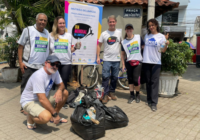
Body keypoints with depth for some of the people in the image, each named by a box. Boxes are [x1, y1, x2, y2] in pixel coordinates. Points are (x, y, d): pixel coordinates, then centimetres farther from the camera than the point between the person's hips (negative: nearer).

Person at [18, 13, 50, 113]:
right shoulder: (28, 30, 0)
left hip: (42, 66, 4)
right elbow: (20, 46, -1)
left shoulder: (47, 33, 12)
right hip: (29, 66, -4)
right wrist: (20, 62, -9)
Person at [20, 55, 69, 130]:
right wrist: (55, 114, -27)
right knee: (46, 117, -34)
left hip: (44, 99, 9)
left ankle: (53, 117, 10)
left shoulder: (55, 71, -4)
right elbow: (42, 99, -32)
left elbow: (61, 84, 6)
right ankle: (30, 116, 0)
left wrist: (59, 90, -21)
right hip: (29, 102, -9)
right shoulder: (39, 76, -29)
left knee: (65, 93, -3)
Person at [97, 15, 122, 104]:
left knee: (114, 77, 9)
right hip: (107, 59, -2)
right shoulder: (104, 34, 2)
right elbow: (99, 45, 4)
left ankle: (112, 92, 26)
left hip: (116, 59, 2)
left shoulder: (119, 33, 7)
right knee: (105, 77, -7)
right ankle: (105, 95, 2)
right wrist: (98, 57, -3)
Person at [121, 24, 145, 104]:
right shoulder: (123, 42, 6)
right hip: (129, 62, 2)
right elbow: (122, 54, 11)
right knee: (130, 79, 6)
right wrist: (123, 65, 7)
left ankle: (137, 94, 15)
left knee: (136, 80, -8)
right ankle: (132, 95, 20)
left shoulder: (138, 37, 2)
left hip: (138, 62, -2)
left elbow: (144, 47, 6)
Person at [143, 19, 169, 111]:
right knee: (148, 81, 9)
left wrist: (166, 45, -21)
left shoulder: (161, 36, 0)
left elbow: (163, 50, -3)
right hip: (146, 61, 3)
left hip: (156, 62, -3)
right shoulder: (146, 36, 10)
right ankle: (149, 100, 19)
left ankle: (154, 103, -4)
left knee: (154, 82, -5)